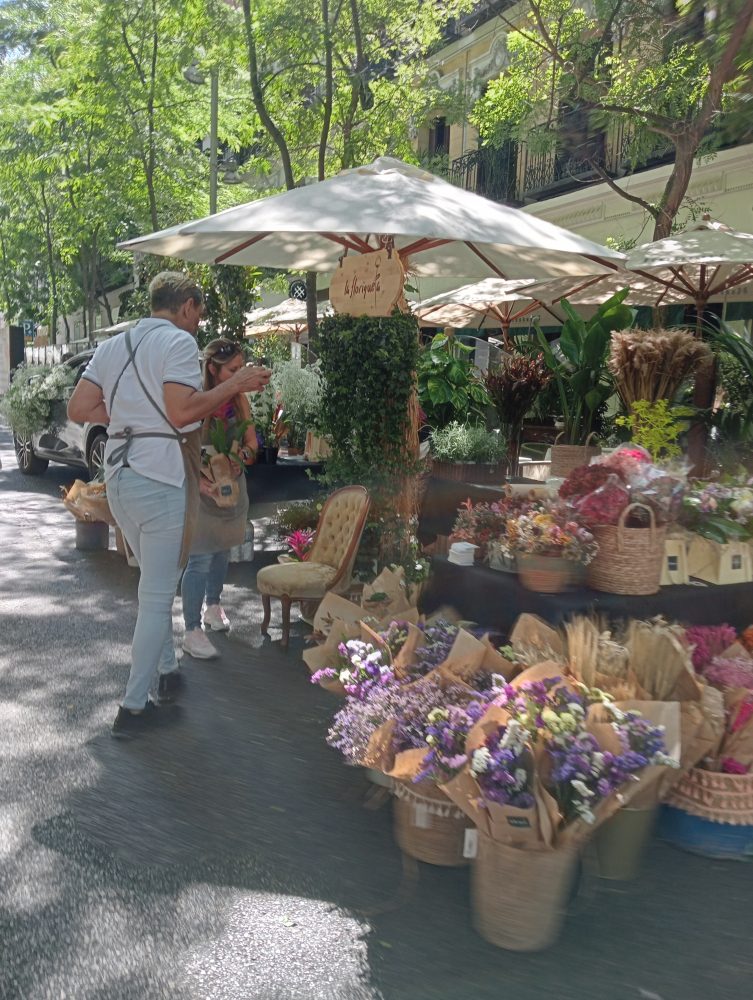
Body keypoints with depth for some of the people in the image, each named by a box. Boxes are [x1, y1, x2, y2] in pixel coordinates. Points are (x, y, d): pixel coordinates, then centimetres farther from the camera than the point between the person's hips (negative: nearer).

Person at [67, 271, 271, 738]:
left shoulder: (113, 345, 15)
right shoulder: (178, 341, -8)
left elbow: (78, 408, 9)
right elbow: (181, 412, -19)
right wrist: (235, 384, -11)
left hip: (118, 476, 8)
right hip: (160, 479, -8)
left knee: (156, 584, 23)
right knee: (157, 595, 1)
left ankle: (167, 672, 33)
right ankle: (134, 707, 7)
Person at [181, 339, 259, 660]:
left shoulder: (239, 399, -2)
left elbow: (252, 441, 4)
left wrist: (242, 457, -17)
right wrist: (198, 480, -32)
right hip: (201, 487, -6)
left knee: (222, 552, 19)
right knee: (200, 559, -7)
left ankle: (213, 607, 41)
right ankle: (192, 632, 2)